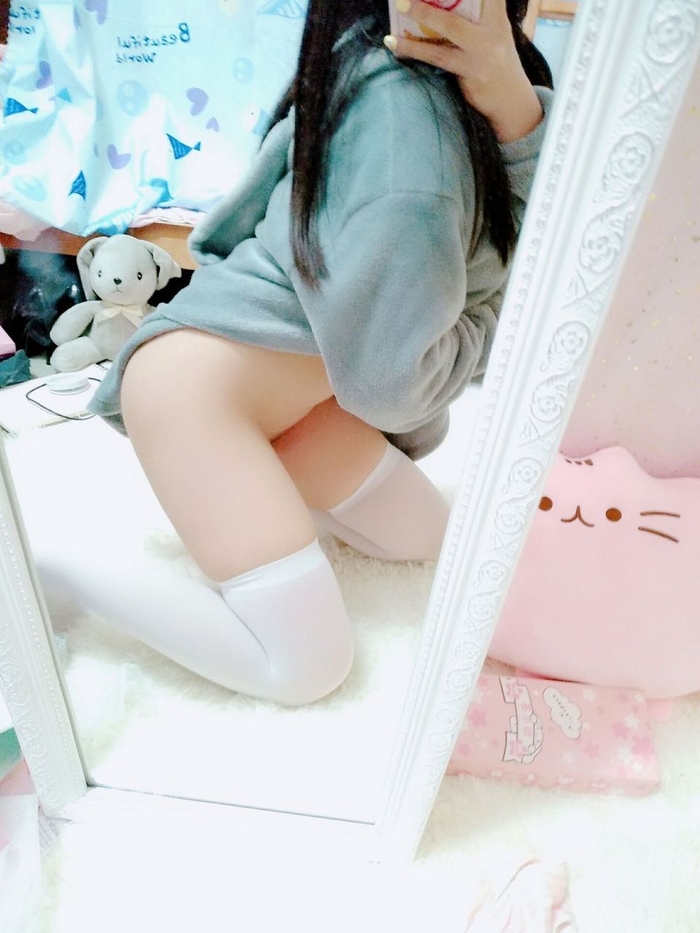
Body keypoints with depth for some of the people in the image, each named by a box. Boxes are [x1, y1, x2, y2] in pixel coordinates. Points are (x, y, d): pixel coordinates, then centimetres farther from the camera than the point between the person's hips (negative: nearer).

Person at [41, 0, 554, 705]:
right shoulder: (399, 98, -23)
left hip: (290, 382, 9)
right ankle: (39, 548, 1)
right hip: (198, 379, -9)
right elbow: (388, 383, -22)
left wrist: (513, 99, -19)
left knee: (422, 537, 14)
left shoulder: (461, 68, 6)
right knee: (307, 668, -6)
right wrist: (491, 318, -1)